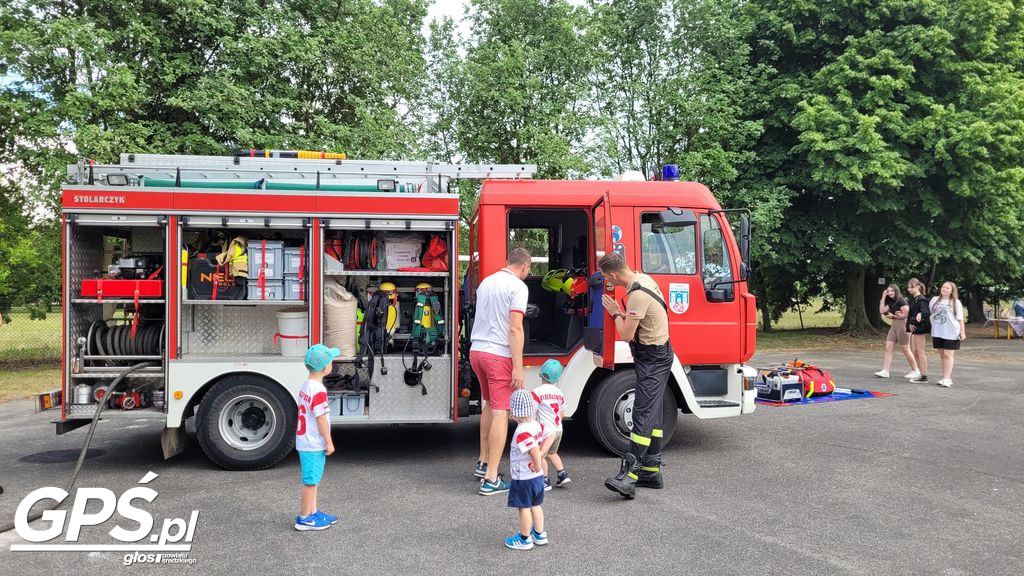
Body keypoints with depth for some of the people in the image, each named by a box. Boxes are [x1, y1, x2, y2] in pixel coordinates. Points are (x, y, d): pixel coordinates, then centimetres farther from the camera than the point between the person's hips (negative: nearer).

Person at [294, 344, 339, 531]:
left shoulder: (306, 386, 7)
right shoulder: (319, 391, -22)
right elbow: (321, 419, -21)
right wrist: (329, 442, -13)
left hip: (305, 442, 9)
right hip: (314, 445, -9)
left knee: (312, 479, 18)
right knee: (310, 481, 1)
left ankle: (313, 511, 28)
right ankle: (305, 518, 10)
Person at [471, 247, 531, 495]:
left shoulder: (486, 282, 15)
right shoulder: (518, 286, -9)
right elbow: (515, 328, -16)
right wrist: (518, 367, -16)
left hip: (476, 350, 8)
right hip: (500, 354, -8)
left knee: (489, 405, 23)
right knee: (500, 412, -4)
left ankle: (483, 463, 30)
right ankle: (491, 479, -4)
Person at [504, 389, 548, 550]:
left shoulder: (522, 432, -27)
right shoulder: (537, 425, -2)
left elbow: (535, 451, -34)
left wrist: (538, 466, -17)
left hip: (523, 479, -8)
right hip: (538, 477, 8)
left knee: (524, 508, 6)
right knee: (535, 505, 21)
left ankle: (524, 539, 18)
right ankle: (539, 535, 32)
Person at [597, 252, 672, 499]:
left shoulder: (638, 295, -23)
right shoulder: (644, 278, 8)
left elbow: (626, 334, -19)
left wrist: (615, 313, -4)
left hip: (652, 360, -10)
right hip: (657, 355, 10)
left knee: (643, 415, -16)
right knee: (653, 414, 12)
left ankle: (629, 474, -22)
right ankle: (652, 471, 19)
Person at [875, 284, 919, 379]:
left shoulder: (901, 301, -13)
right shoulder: (891, 302, 13)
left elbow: (905, 315, -19)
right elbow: (882, 311, 3)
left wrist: (893, 316, -7)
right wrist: (883, 297, 3)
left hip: (902, 325, -9)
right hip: (894, 326, 9)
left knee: (905, 350, 2)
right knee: (888, 348, 0)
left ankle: (915, 370, 17)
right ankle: (885, 371, -3)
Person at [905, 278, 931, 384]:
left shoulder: (921, 300, -14)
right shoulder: (913, 299, 13)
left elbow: (927, 312, -24)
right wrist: (910, 323, 0)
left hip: (920, 327, -9)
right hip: (914, 327, 9)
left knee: (919, 352, -4)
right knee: (914, 351, 13)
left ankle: (924, 376, 2)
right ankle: (920, 373, 21)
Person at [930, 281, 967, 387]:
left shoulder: (955, 302, -1)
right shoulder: (935, 300, 9)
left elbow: (960, 319, -2)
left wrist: (963, 332, -7)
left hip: (951, 333, -4)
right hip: (937, 332, 4)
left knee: (948, 355, -6)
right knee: (941, 355, 8)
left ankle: (947, 379, -6)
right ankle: (946, 377, 16)